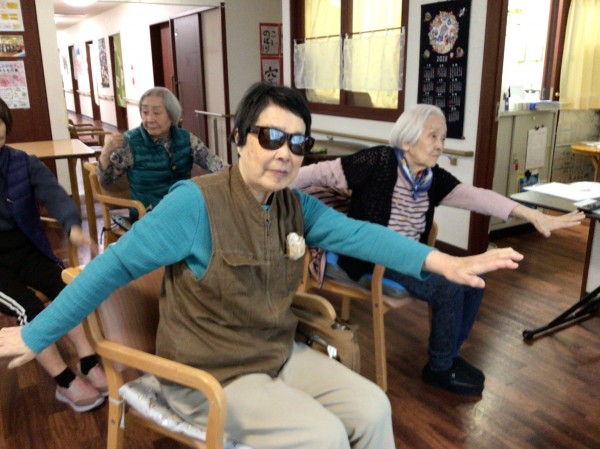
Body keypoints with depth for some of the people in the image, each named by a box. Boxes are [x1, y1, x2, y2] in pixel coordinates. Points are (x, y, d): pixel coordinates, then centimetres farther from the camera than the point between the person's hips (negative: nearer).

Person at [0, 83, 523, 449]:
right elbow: (114, 265, -18)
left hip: (279, 354, 7)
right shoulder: (196, 202, -22)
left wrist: (439, 261, -24)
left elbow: (357, 233, -10)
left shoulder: (297, 206, 0)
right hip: (209, 375, -6)